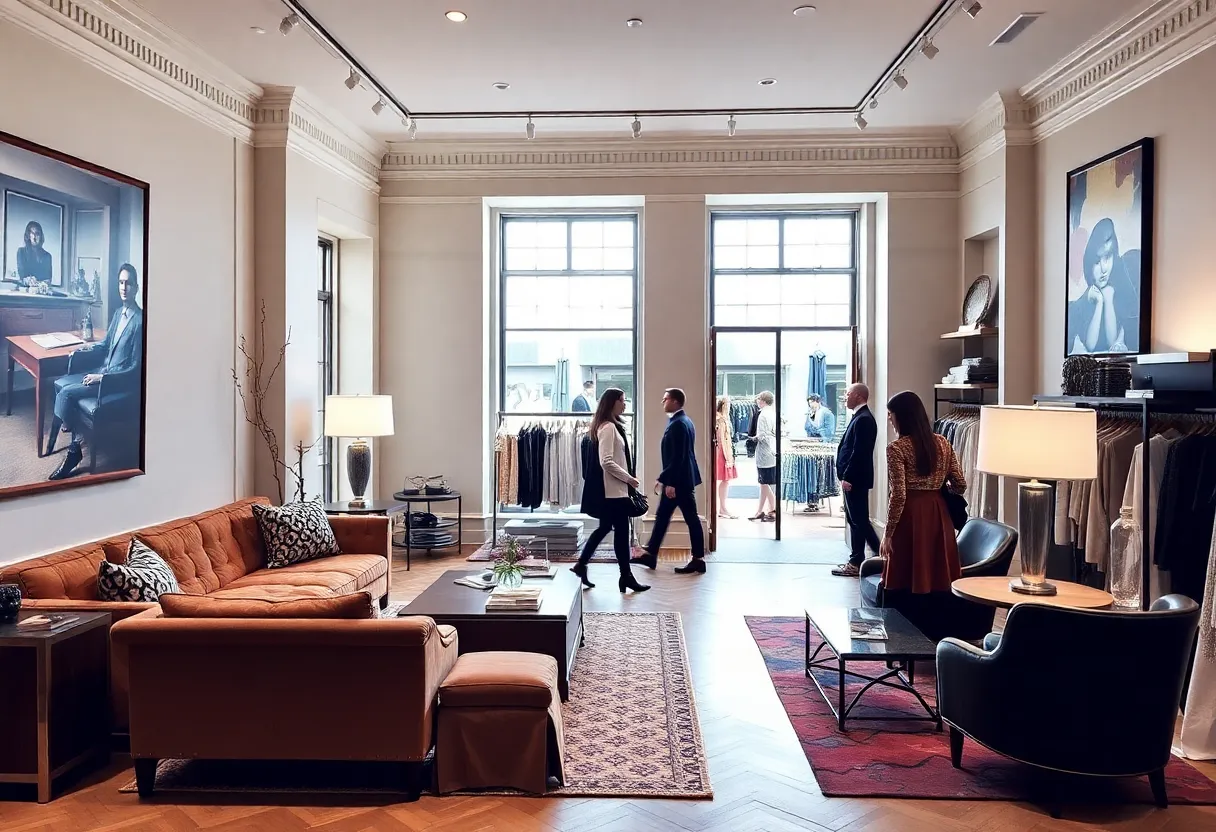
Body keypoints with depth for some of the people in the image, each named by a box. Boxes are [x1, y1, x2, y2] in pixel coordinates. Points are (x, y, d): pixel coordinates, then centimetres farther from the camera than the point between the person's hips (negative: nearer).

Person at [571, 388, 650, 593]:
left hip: (612, 488, 10)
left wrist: (626, 478, 13)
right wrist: (628, 478, -16)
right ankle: (626, 576, 7)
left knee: (605, 527, 16)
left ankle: (581, 565, 22)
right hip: (613, 489, -10)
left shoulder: (609, 426, 14)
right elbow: (606, 462, -23)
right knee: (621, 531, -1)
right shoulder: (609, 428, -17)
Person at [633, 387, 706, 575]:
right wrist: (663, 478, 21)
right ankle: (651, 555, 21)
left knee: (691, 519, -2)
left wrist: (670, 482, -22)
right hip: (679, 478, 11)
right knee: (662, 516, 14)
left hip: (679, 480, -11)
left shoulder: (677, 424, -18)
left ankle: (698, 560, 6)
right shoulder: (683, 421, 14)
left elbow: (677, 457, -23)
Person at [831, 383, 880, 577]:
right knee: (855, 520, 13)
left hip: (855, 479, -10)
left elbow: (859, 452, -23)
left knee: (859, 520, -3)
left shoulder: (863, 419, -17)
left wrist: (847, 478, -21)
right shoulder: (860, 417, 15)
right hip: (853, 477, 10)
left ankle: (857, 563, 3)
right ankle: (856, 561, 19)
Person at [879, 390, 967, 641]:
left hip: (911, 518, -6)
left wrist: (887, 534, -8)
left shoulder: (897, 448, -10)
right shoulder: (942, 443, 7)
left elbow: (898, 496, -14)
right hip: (938, 517, 6)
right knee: (937, 584, 12)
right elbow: (960, 485, 9)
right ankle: (938, 641, 20)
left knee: (906, 589, 3)